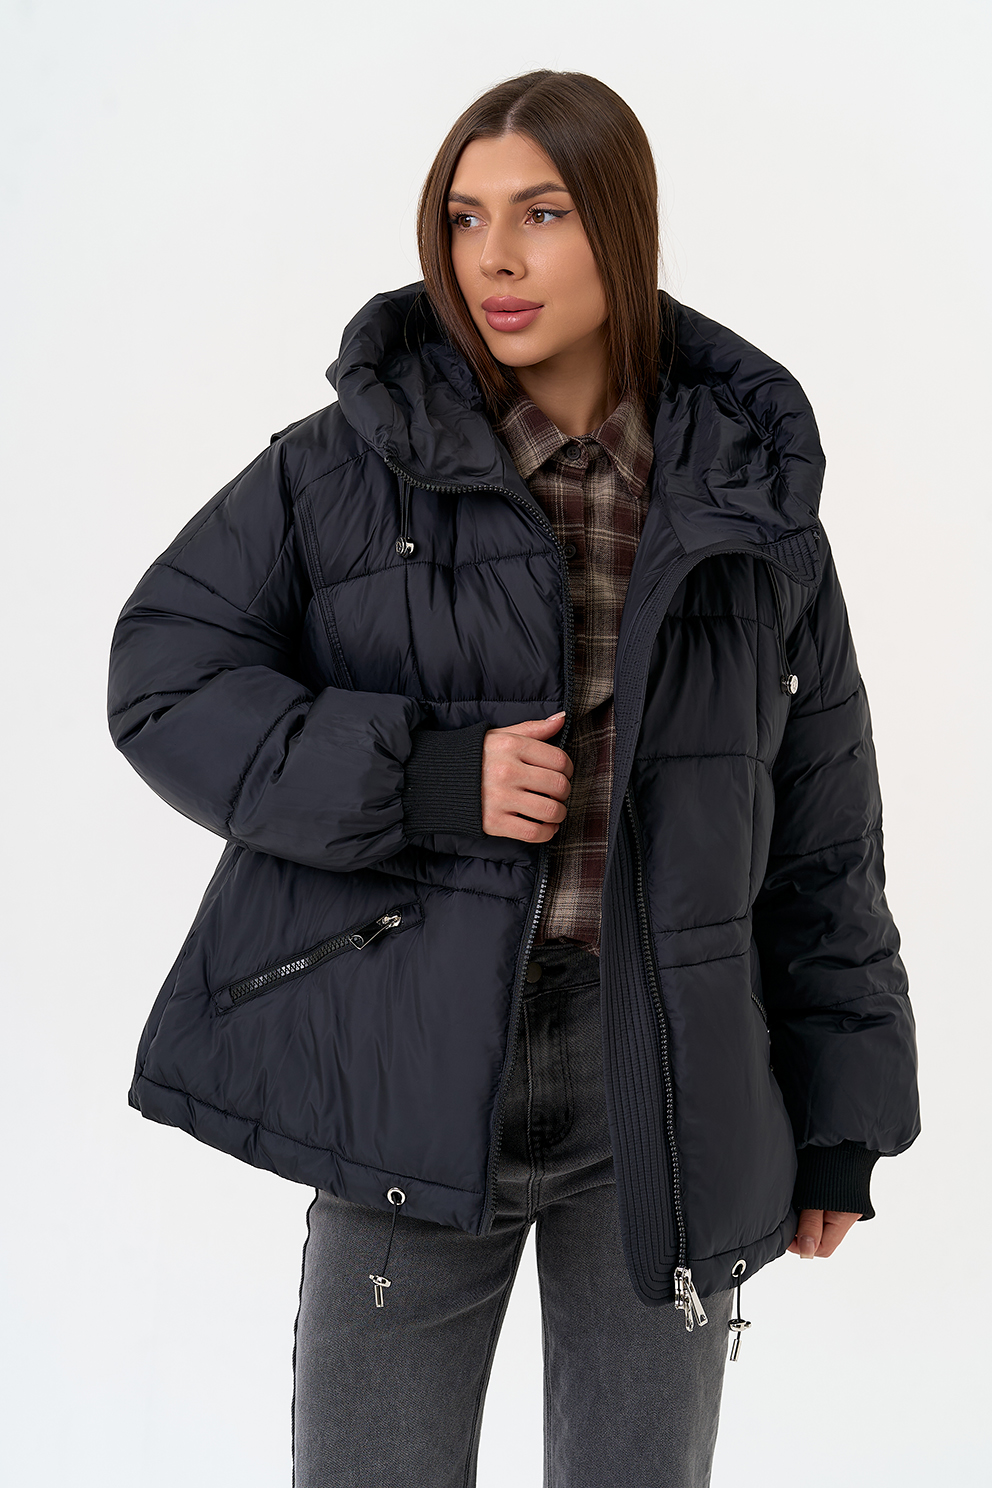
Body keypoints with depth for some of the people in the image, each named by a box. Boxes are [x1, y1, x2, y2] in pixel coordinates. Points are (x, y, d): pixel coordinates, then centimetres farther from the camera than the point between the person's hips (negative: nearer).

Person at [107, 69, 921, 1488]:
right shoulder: (348, 466, -3)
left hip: (670, 1095, 2)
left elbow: (821, 830, 7)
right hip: (413, 1086, -1)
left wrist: (839, 1124, 8)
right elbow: (162, 677, -3)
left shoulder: (750, 499, 2)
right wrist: (421, 782, -16)